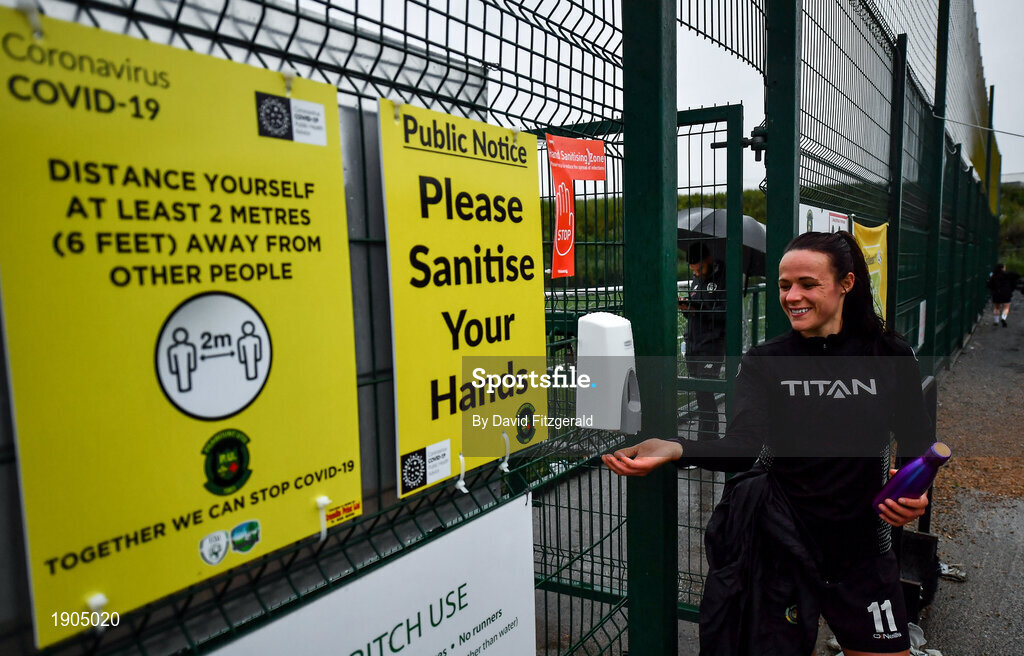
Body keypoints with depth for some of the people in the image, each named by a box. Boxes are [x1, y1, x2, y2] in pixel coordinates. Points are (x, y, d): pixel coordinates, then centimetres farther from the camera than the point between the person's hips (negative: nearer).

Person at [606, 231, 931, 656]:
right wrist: (674, 450, -41)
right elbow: (744, 446, -22)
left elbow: (918, 443, 3)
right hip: (783, 539, -1)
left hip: (862, 546, 2)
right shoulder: (764, 362, -8)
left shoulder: (889, 356, -4)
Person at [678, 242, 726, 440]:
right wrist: (686, 306, -2)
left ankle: (706, 440, -3)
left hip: (712, 345, -7)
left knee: (705, 394, -9)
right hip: (692, 344, 7)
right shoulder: (696, 279, 17)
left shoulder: (723, 277, -7)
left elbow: (725, 312, -15)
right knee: (701, 394, 11)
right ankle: (712, 438, 21)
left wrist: (698, 308, -23)